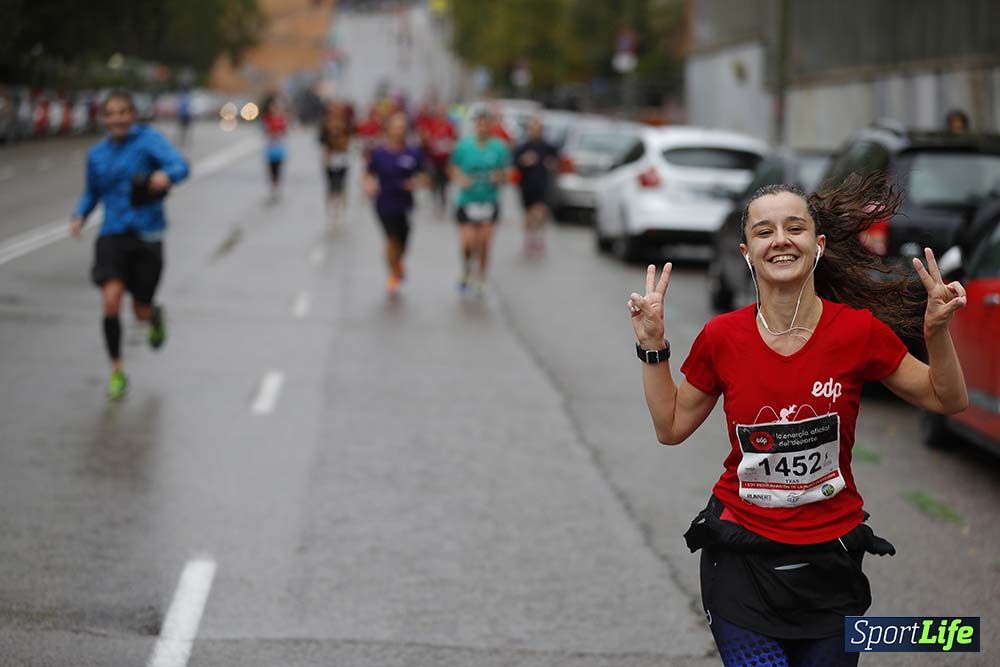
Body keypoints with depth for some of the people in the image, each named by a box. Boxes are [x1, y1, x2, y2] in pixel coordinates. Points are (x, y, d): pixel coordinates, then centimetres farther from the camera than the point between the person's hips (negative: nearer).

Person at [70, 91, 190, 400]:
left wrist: (166, 175, -44)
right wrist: (79, 216, 1)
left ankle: (156, 316, 47)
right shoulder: (97, 154, 8)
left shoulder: (148, 140, -6)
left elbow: (180, 165, -20)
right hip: (112, 236, 2)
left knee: (142, 312, 6)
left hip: (146, 236, -2)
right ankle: (117, 373, 0)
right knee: (111, 302, -16)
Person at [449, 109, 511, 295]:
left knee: (484, 245, 1)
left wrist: (498, 178, -16)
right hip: (467, 201, -1)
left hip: (489, 202, 1)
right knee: (467, 243, -9)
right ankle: (466, 273, 20)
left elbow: (504, 175, 6)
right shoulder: (463, 145, 0)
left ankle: (480, 280, 20)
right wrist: (460, 180, -14)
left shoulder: (499, 147, 0)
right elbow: (454, 171, 7)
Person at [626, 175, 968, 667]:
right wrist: (652, 348, -2)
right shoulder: (721, 337, -7)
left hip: (829, 559, 1)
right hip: (740, 561, -1)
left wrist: (937, 332, -13)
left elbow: (947, 400, 3)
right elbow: (671, 428, 7)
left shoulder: (859, 330, -9)